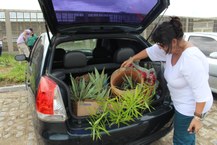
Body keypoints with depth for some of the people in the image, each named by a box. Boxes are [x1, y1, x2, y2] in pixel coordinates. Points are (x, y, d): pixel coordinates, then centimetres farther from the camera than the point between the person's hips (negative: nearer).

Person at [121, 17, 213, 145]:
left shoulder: (191, 58, -34)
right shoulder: (172, 47, -7)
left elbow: (201, 91, -30)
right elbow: (150, 51, 9)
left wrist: (197, 117, -25)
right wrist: (132, 59, 16)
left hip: (191, 108, -8)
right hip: (183, 104, 9)